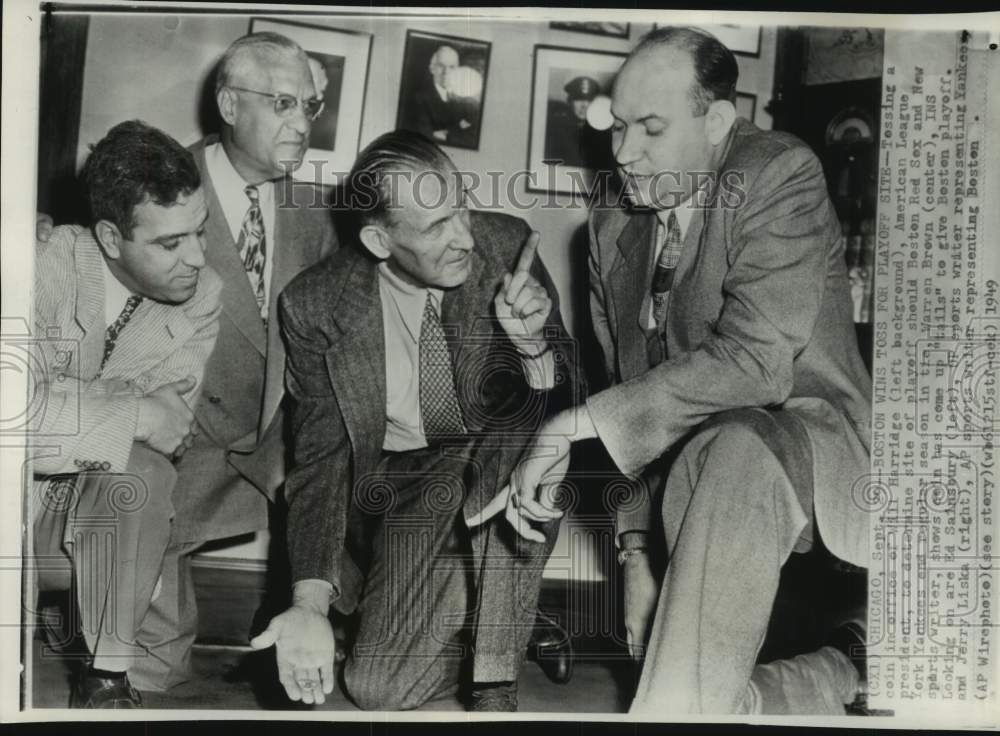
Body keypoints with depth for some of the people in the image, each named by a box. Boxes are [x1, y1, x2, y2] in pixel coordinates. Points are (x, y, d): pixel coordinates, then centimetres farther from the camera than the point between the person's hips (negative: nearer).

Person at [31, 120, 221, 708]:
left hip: (108, 508, 2)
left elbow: (170, 425, -12)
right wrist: (142, 414, -29)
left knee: (143, 470, -30)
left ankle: (109, 672, -12)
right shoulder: (49, 265, -19)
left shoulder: (202, 295, -7)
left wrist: (65, 402, -23)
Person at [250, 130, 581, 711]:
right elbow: (320, 456, -8)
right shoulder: (315, 306, -13)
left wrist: (534, 344, -31)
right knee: (379, 688, -16)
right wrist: (311, 602, -20)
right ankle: (502, 618, 12)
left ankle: (496, 677, -19)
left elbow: (564, 404, -7)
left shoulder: (506, 244, -11)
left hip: (508, 468, 0)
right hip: (405, 486, 0)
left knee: (524, 430, -35)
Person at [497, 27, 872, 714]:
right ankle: (843, 670, 13)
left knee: (728, 451, -40)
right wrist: (636, 548, 2)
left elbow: (753, 361, -24)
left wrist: (576, 424, -25)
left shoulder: (780, 173, -12)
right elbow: (628, 385, 11)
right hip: (691, 460, 6)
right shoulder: (613, 228, 8)